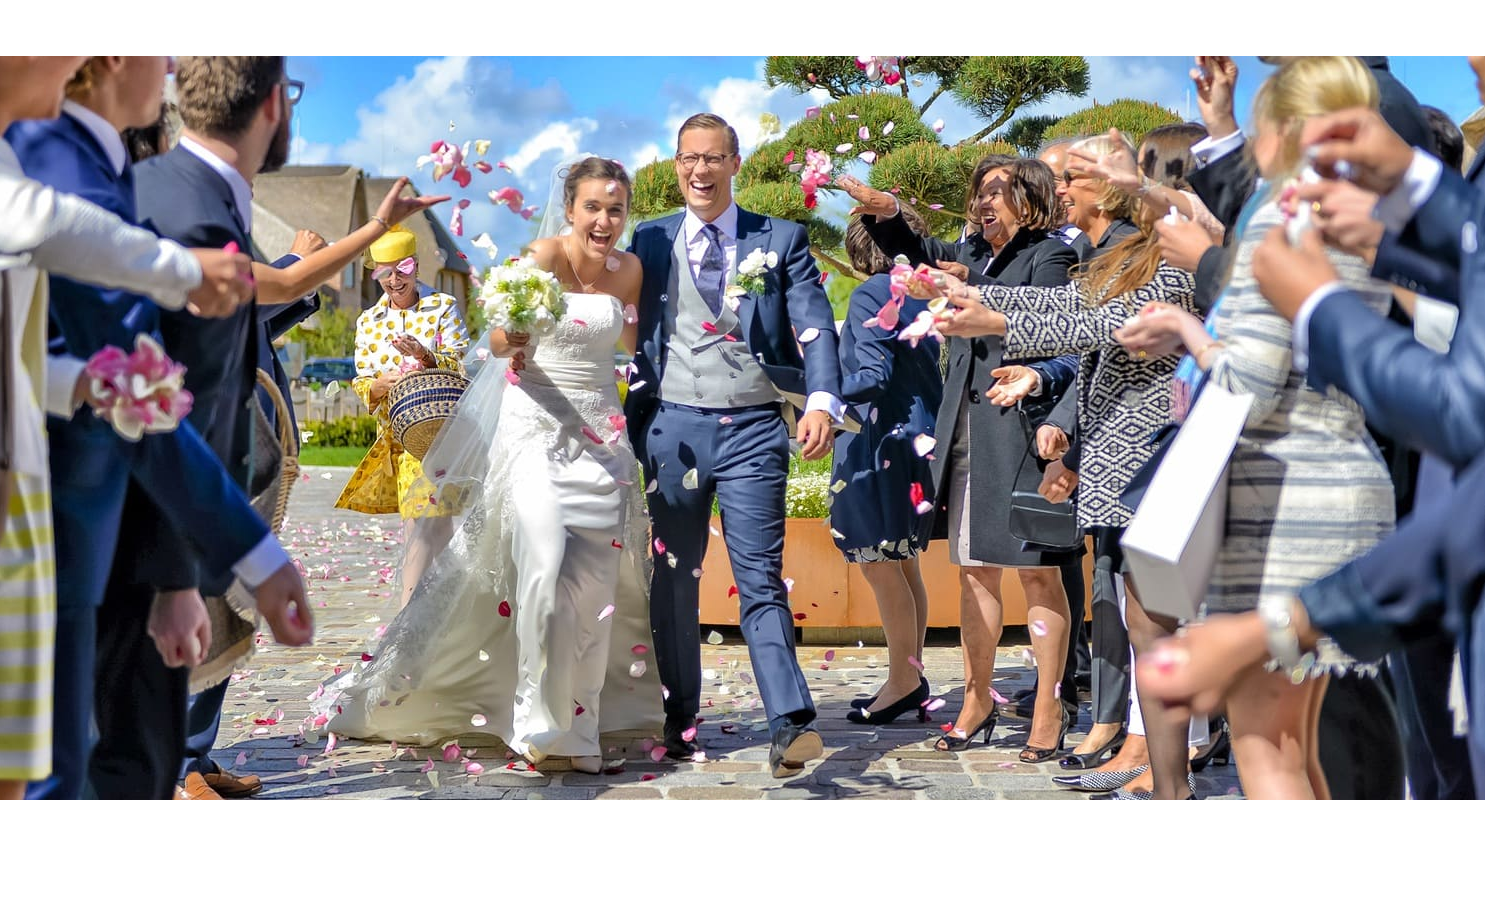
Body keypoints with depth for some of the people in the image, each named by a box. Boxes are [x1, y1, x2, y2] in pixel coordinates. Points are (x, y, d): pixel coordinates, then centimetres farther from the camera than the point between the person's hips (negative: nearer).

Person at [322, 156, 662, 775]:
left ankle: (578, 726, 10)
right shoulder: (547, 255, -10)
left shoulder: (629, 270, 4)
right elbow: (500, 340, -18)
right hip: (535, 429, -4)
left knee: (594, 583, 1)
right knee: (545, 567, -18)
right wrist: (512, 345, -38)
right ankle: (541, 720, -6)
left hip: (600, 436, 4)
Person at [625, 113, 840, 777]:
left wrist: (822, 402, -19)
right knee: (673, 577, 9)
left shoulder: (781, 239, 7)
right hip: (673, 427, 2)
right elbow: (628, 330, 10)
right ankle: (679, 719, 19)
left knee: (761, 579, -8)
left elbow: (816, 327, -2)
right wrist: (628, 420, 1)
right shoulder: (649, 241, 11)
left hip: (754, 429, -2)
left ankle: (791, 724, -13)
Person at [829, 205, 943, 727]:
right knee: (903, 564, 14)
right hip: (917, 438, 8)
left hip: (878, 443, -8)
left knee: (878, 565, -3)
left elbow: (872, 378, -17)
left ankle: (903, 681, 0)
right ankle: (913, 677, 19)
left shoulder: (870, 296, -11)